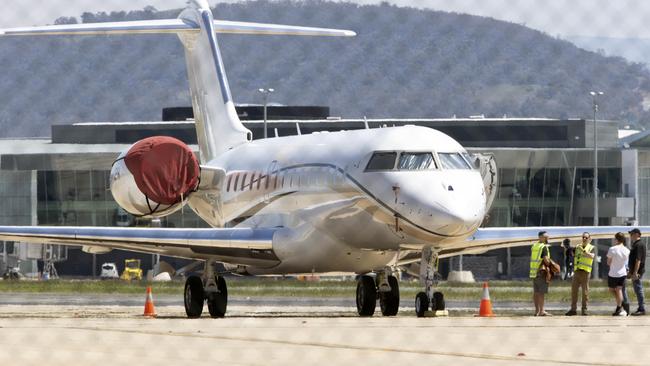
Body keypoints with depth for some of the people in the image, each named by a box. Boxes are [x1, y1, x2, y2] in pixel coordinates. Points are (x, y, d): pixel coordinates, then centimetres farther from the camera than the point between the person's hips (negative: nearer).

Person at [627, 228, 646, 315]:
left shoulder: (639, 245, -16)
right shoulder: (636, 244, 17)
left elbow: (638, 260, -22)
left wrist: (635, 272, -25)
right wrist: (631, 272, 25)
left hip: (637, 271, -11)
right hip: (635, 271, 11)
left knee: (638, 290, -7)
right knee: (638, 290, 13)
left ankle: (642, 309, -6)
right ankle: (641, 309, 17)